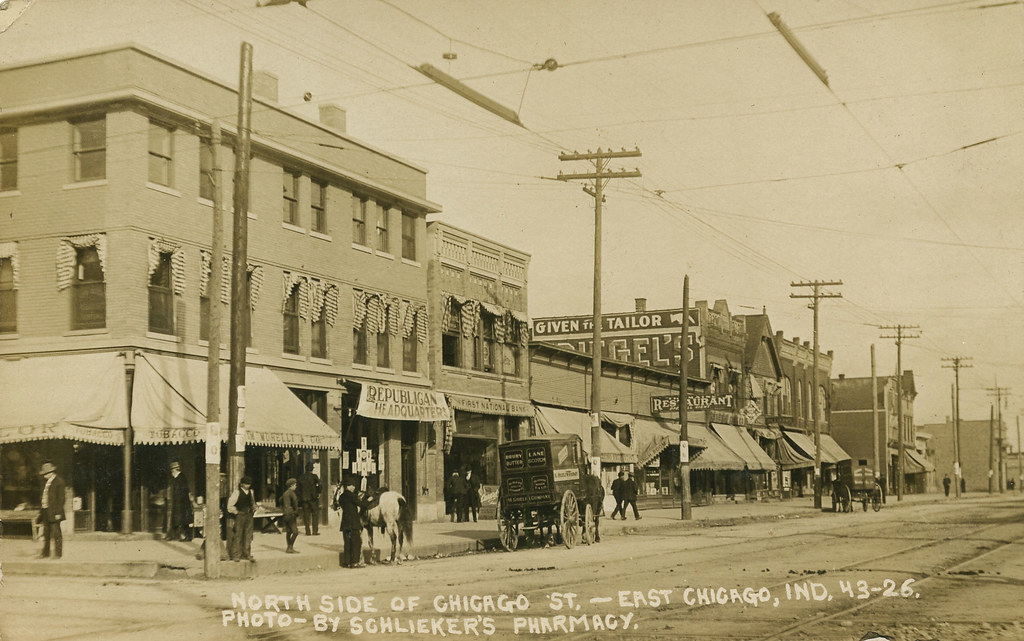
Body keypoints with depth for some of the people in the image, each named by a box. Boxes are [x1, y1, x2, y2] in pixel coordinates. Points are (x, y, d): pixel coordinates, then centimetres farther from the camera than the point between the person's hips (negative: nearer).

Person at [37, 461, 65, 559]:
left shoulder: (59, 481, -9)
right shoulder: (45, 482, 16)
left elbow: (61, 498, -12)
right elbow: (43, 497, 20)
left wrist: (58, 512, -16)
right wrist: (41, 511, 14)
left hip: (54, 512, -8)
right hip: (45, 511, 8)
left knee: (56, 533, -4)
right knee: (46, 534, 13)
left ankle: (58, 553, 1)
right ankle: (45, 553, 20)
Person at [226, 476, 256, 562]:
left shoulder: (251, 492, 10)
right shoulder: (237, 493, -8)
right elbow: (230, 506, -7)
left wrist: (253, 509, 8)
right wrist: (236, 512, -10)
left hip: (249, 516, 6)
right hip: (239, 516, -6)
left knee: (248, 536, 6)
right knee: (237, 536, -4)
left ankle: (248, 555, 13)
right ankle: (236, 555, 1)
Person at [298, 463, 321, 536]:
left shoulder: (301, 478, 7)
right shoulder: (314, 476, -6)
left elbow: (298, 489, 9)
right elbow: (319, 484, -17)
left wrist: (300, 498, 15)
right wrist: (319, 493, -3)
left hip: (304, 499, 4)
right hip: (313, 498, -3)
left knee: (306, 515, 8)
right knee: (315, 514, 3)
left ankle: (307, 531, 6)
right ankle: (315, 531, -2)